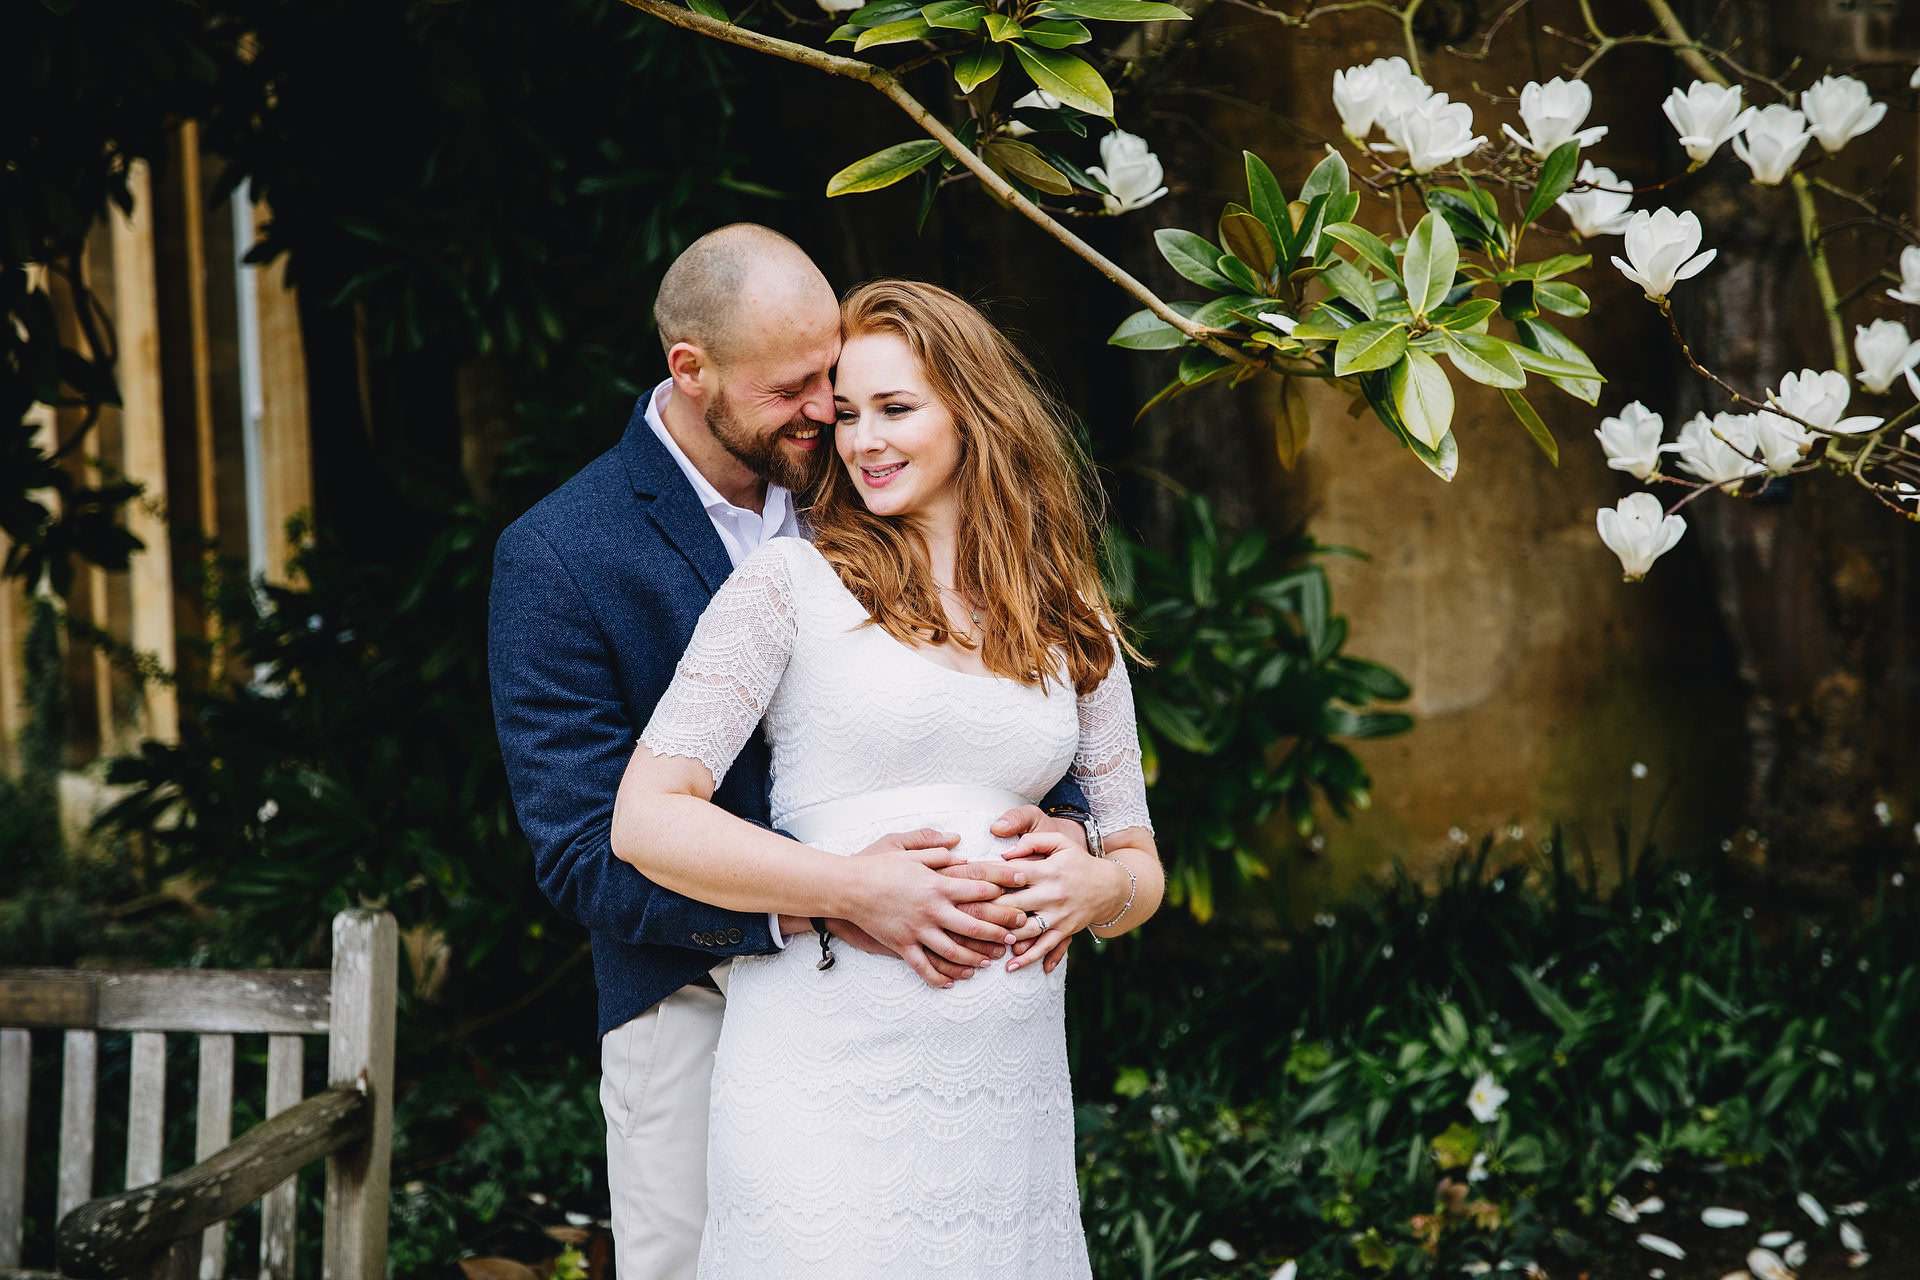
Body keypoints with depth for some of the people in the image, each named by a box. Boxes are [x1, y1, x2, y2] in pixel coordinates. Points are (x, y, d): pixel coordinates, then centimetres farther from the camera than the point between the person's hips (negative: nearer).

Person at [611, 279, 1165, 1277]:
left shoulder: (1074, 629, 12)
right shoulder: (792, 582, 1)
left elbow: (1140, 864, 17)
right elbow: (647, 820, -6)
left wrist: (1096, 885, -7)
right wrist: (865, 888, -16)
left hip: (1010, 1090, 4)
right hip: (827, 1077, -3)